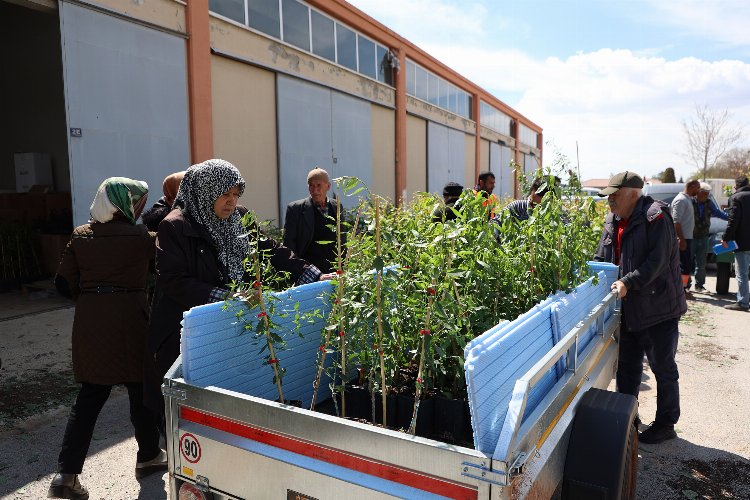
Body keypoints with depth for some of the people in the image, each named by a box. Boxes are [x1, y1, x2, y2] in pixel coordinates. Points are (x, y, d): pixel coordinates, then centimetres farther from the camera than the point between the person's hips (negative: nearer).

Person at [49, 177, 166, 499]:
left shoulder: (80, 236, 5)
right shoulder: (141, 237, -9)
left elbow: (64, 284, 5)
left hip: (89, 322, 4)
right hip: (129, 319, -4)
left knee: (89, 396, 13)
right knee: (141, 389, 13)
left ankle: (66, 474, 10)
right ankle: (148, 456, 30)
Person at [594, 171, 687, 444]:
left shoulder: (656, 218, -16)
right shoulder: (612, 221, 7)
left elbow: (657, 260, -25)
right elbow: (602, 259, 10)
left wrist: (628, 283, -33)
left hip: (659, 308, -7)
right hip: (628, 308, 8)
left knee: (663, 368, 7)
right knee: (627, 365, 18)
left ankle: (665, 424, 22)